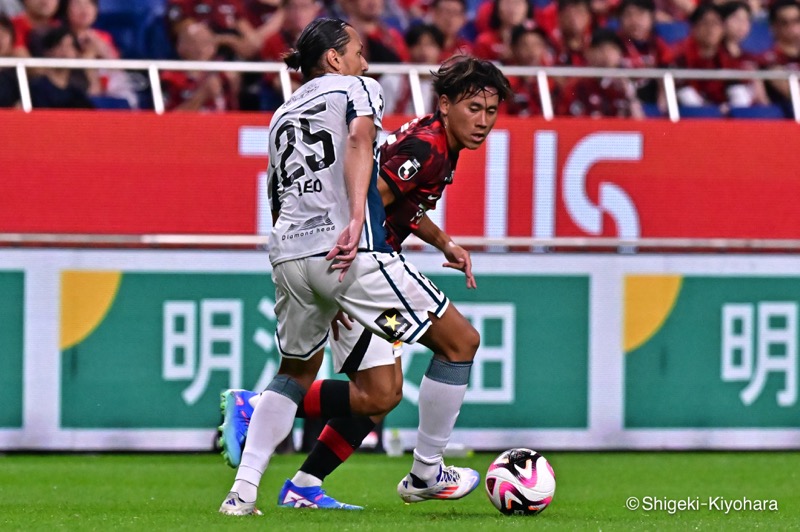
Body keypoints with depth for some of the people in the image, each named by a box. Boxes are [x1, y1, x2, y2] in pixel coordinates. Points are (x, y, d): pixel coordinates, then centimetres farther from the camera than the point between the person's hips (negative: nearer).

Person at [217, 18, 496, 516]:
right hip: (354, 252, -7)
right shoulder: (359, 88, 8)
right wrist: (356, 219, -27)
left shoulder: (282, 115, 27)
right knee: (461, 341, 8)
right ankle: (426, 474, 12)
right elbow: (359, 143, -13)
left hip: (287, 252, 7)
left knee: (297, 374, 26)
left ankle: (243, 491, 9)